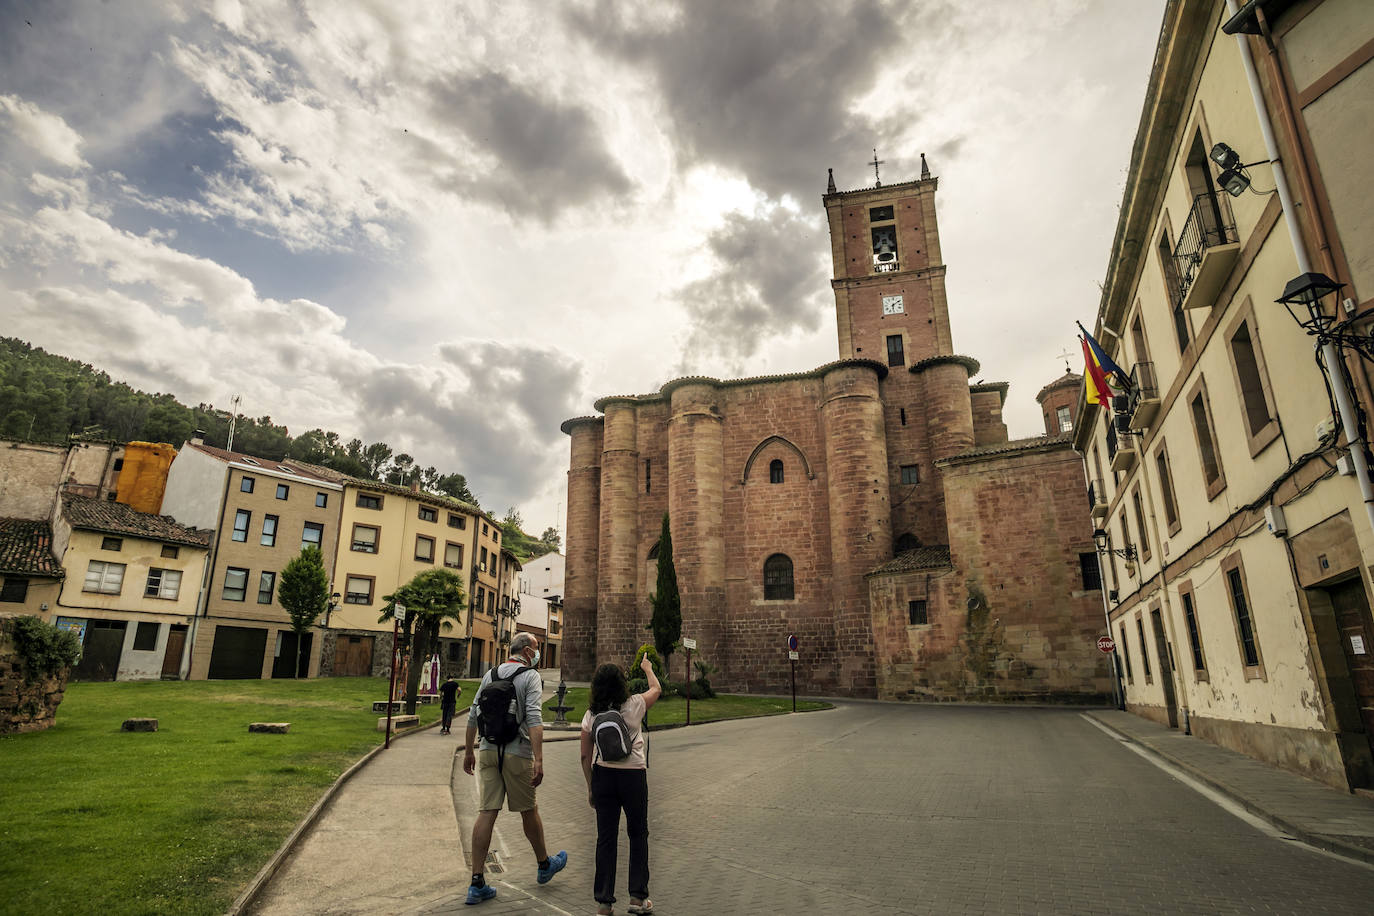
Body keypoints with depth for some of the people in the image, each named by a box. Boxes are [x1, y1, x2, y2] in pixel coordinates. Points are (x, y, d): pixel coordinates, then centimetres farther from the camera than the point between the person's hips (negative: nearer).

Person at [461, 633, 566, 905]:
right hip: (517, 753, -5)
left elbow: (473, 715, 11)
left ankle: (477, 883, 6)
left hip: (489, 750, 5)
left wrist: (468, 751, 19)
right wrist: (539, 760, -22)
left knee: (487, 812, 5)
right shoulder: (530, 676, -8)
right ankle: (545, 865, 30)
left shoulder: (491, 674, 10)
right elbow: (533, 719, -19)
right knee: (528, 810, 11)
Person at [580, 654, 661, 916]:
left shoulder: (591, 715, -2)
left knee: (605, 838, 11)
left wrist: (590, 787, 13)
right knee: (638, 834, 15)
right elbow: (656, 689, 13)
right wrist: (647, 668, 31)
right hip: (633, 776, -2)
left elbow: (585, 756, 2)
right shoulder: (634, 706, -8)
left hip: (603, 776, 2)